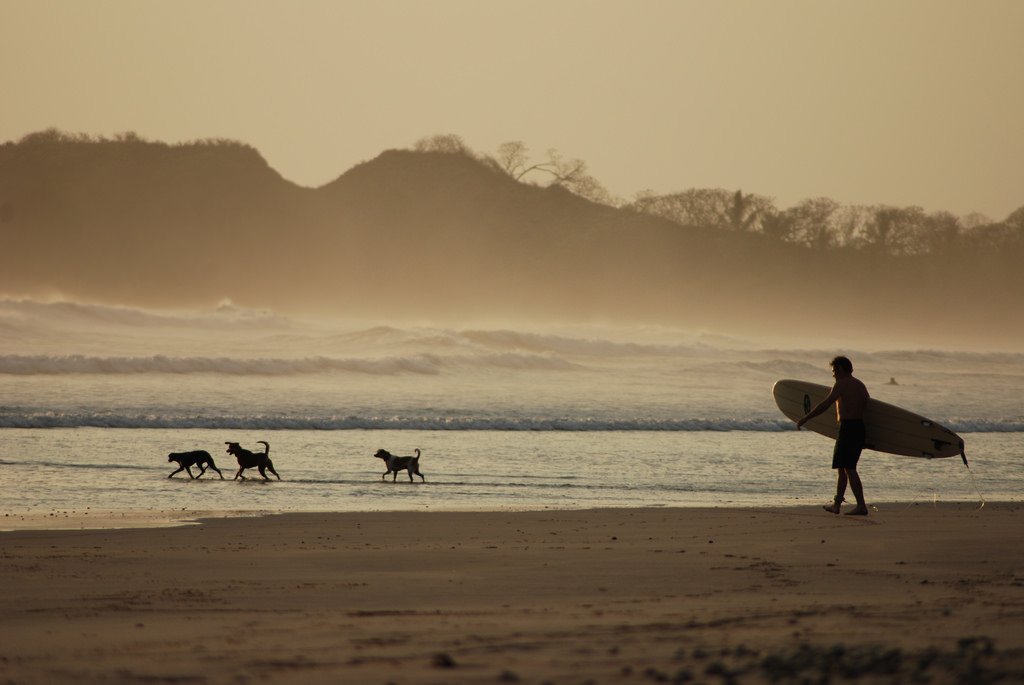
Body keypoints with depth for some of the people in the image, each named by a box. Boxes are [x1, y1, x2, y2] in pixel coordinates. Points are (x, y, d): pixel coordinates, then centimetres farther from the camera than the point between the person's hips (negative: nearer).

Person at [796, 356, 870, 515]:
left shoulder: (842, 384, -7)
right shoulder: (861, 385, 19)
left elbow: (825, 405, -13)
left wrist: (805, 419, -10)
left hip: (847, 427, -9)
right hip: (860, 428, 9)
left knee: (849, 468, -6)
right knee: (842, 468, 14)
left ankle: (861, 506, -8)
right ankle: (837, 504, 13)